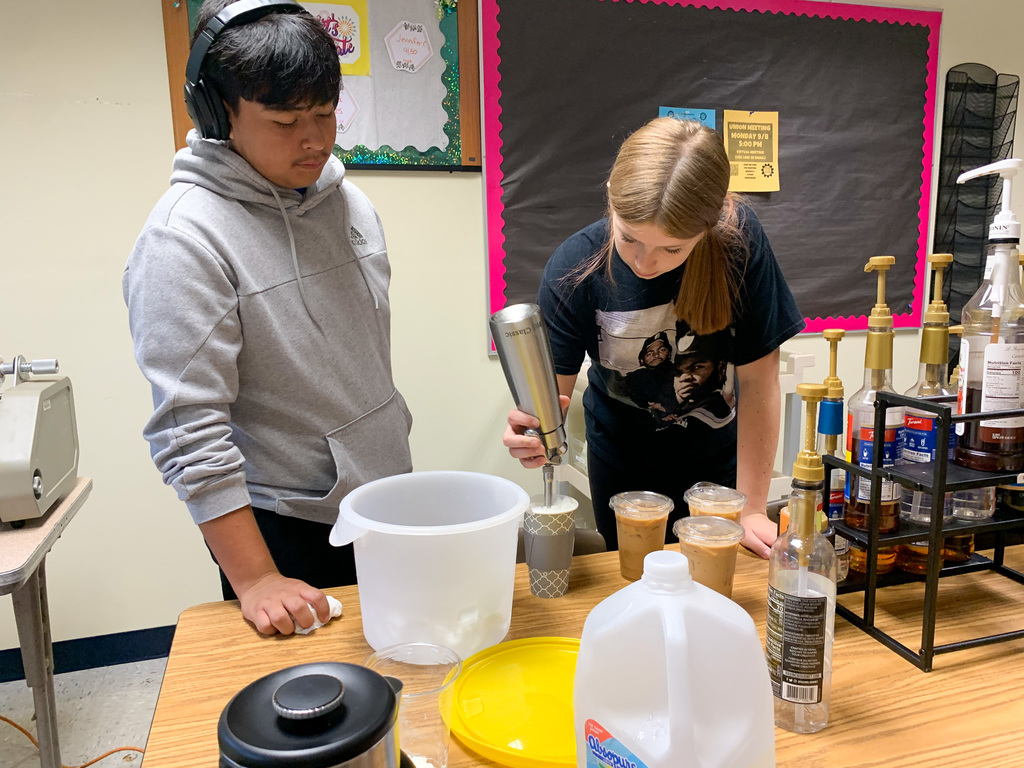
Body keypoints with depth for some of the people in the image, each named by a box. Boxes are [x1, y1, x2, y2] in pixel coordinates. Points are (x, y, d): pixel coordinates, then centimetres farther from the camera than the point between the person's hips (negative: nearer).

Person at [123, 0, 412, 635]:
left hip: (388, 505, 6)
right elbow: (190, 429, -20)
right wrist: (255, 580, -20)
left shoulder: (349, 200, 4)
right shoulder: (185, 238, -18)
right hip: (285, 532, -6)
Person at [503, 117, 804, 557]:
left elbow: (757, 378, -21)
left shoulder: (738, 239, -28)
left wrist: (752, 510, -19)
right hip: (622, 461, 0)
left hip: (718, 454, 0)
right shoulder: (573, 270, -27)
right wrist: (532, 427, -46)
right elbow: (555, 389, -21)